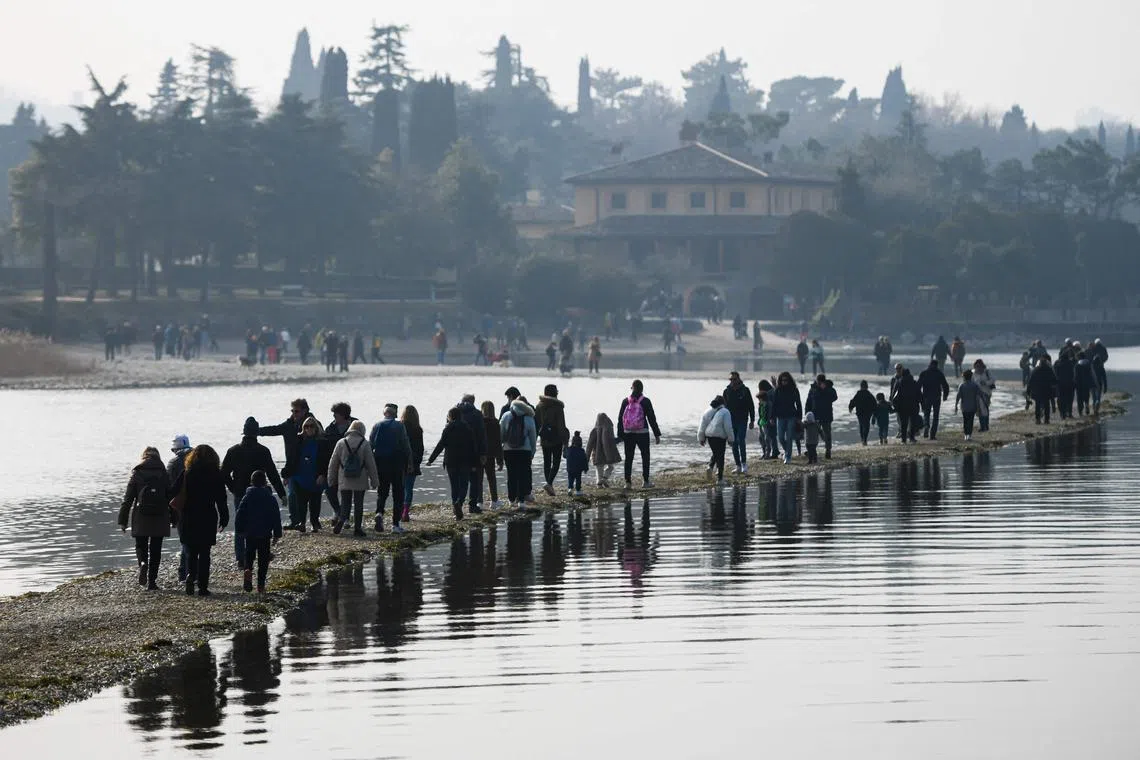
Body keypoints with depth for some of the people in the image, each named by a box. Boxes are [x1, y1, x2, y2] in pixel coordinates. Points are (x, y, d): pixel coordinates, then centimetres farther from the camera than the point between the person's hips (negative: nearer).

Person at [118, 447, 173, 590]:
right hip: (160, 518, 1)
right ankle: (152, 581, 5)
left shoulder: (137, 473, -1)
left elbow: (128, 498, -1)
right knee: (155, 549, 7)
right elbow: (170, 496, 1)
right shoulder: (163, 473, 1)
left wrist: (123, 520, 3)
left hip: (140, 518, -1)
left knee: (141, 546, 13)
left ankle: (142, 563, -18)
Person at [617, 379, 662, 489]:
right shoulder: (645, 402, -7)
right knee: (645, 456, 11)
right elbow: (652, 418, -4)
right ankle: (645, 481, 11)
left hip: (628, 434, 2)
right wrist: (657, 434, 2)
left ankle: (628, 482, 3)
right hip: (642, 433, -2)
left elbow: (620, 419, 3)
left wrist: (620, 435, 11)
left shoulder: (625, 401, 0)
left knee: (628, 458, 6)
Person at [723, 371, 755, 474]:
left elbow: (751, 406, 2)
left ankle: (744, 463, -4)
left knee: (741, 441, -14)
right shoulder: (726, 391, 5)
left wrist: (752, 420, -2)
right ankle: (738, 466, 8)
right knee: (734, 444, 3)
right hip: (731, 421, 3)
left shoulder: (745, 390, -2)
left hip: (742, 420, -3)